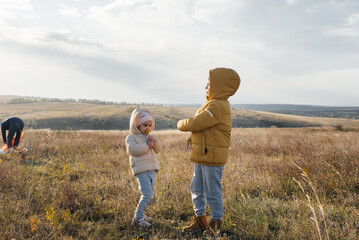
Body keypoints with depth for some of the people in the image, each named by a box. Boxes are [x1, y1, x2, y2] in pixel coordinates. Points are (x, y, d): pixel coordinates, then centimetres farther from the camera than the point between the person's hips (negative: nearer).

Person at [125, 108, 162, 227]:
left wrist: (155, 141, -5)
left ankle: (141, 214, 27)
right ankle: (137, 219, -8)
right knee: (147, 195, -16)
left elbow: (158, 149, 15)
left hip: (152, 169, 8)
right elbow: (132, 149, -18)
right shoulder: (131, 137, -1)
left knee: (149, 194, 13)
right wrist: (147, 146, -17)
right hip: (141, 170, -8)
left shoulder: (149, 137, 21)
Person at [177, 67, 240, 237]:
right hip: (201, 156, 10)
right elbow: (200, 127, 19)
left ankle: (216, 223, 22)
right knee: (196, 190, 17)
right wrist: (192, 140, 1)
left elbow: (195, 123, -23)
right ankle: (199, 220, 32)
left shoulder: (218, 106, -20)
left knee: (212, 192, 4)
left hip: (212, 158, -10)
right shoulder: (212, 104, 14)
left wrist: (181, 124, -3)